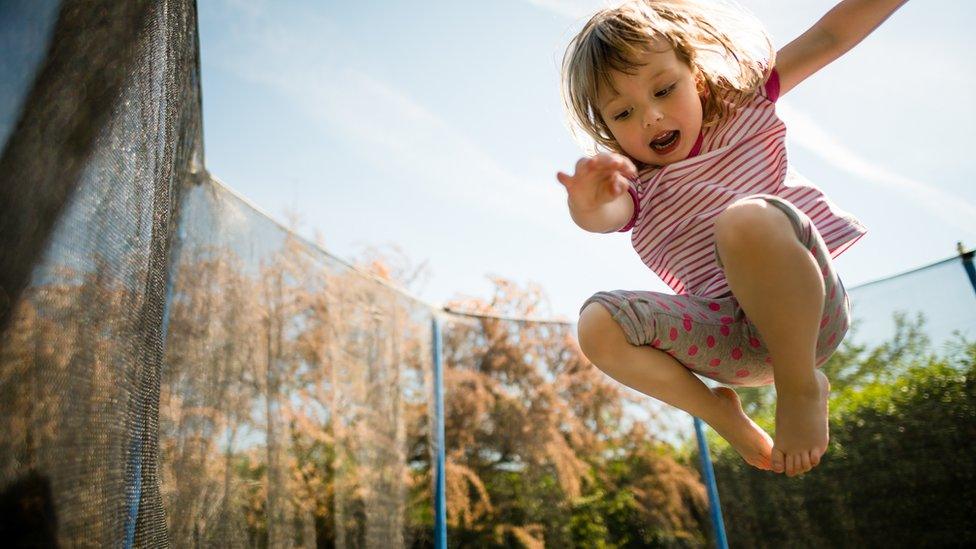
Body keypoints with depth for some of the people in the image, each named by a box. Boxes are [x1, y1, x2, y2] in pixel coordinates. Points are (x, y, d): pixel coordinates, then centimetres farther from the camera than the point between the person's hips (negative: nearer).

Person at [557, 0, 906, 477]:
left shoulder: (741, 105, 12)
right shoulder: (634, 189, 7)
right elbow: (604, 217, -16)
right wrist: (587, 204, -41)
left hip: (807, 312, -2)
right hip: (734, 340, 2)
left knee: (747, 218, -34)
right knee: (599, 324, -21)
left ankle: (801, 385, -13)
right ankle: (721, 415, -1)